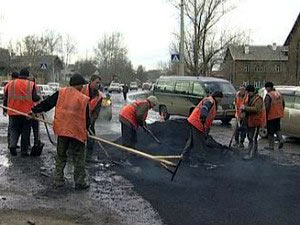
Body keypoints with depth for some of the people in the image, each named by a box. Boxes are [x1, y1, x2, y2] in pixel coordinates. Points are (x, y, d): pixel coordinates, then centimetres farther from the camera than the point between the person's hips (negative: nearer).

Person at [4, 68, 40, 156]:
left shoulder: (11, 84, 3)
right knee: (25, 132, 8)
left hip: (13, 112, 2)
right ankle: (24, 151, 10)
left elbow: (6, 98, 7)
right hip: (27, 112, -2)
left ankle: (12, 144, -11)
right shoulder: (31, 84, -5)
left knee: (14, 129, 13)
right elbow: (35, 98, -9)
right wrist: (39, 97, 13)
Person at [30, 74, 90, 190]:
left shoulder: (60, 93, 1)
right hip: (77, 131, -3)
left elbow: (47, 103, 7)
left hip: (61, 130, 3)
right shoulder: (83, 99, -6)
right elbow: (86, 118, 1)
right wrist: (86, 128, 18)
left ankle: (58, 180, 20)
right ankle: (80, 182, 8)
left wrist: (35, 110, 20)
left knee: (60, 156, 17)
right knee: (78, 158, 7)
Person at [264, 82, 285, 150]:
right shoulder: (279, 94, 7)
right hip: (278, 115, 7)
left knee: (270, 131, 3)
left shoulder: (268, 95, -17)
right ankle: (281, 139, 2)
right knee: (277, 128, 23)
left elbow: (267, 107, -23)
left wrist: (265, 115, -13)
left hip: (271, 116, -7)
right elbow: (283, 104, 13)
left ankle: (271, 146, 10)